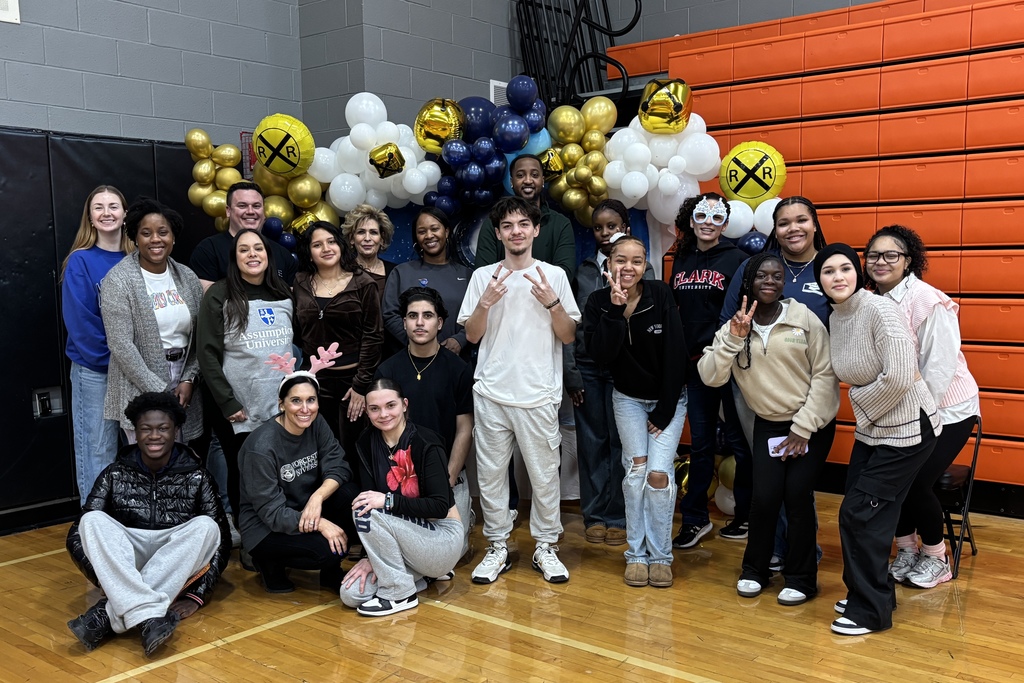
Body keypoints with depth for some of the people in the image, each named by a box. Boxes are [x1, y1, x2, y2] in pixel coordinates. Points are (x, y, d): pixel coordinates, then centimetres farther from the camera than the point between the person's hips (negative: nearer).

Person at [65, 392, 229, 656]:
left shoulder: (197, 477, -2)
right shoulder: (115, 474, 1)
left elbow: (221, 540, -5)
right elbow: (78, 534, -4)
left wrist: (197, 595, -17)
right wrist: (108, 580, -20)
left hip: (177, 565, -1)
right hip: (124, 564, 1)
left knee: (206, 526, -28)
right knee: (92, 520, -25)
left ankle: (108, 614, -37)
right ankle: (147, 617, -46)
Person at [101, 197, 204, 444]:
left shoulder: (187, 277, 7)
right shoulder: (119, 280, -9)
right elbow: (121, 346, -14)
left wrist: (188, 379, -6)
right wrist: (159, 391, -15)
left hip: (183, 388, 5)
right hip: (141, 392, -4)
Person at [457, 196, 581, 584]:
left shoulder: (554, 275, 4)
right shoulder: (483, 276, 7)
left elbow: (569, 337, 4)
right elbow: (472, 335, 7)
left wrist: (552, 302, -12)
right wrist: (485, 302, -9)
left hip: (538, 395, -1)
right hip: (491, 393, 1)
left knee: (544, 474, 3)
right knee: (490, 473, 6)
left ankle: (546, 546, 18)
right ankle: (498, 547, 19)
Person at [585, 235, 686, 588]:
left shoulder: (661, 296, -15)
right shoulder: (599, 303, -8)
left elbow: (674, 357, -13)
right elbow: (601, 355, -21)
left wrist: (664, 411, -12)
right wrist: (616, 309, -28)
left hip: (668, 398, -1)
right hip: (628, 398, 2)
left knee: (659, 473, -12)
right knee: (636, 469, -10)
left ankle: (661, 556, 5)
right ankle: (636, 554, 5)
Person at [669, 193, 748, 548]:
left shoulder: (736, 259, -4)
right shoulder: (681, 260, 11)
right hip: (693, 362, 5)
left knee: (738, 439, 4)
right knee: (700, 442, 11)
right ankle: (695, 519, 20)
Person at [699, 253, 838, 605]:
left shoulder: (804, 318, -11)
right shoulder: (735, 327, -4)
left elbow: (825, 373, -10)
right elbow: (710, 377, -12)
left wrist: (803, 428, -11)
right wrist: (734, 339, -24)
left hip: (812, 424, -1)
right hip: (769, 423, 2)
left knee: (798, 494, -11)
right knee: (765, 496, -10)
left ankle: (801, 579, 10)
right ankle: (754, 570, 15)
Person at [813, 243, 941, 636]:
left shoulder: (880, 311, -21)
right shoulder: (834, 319, 3)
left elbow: (899, 377, -26)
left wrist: (863, 407, -12)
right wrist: (864, 412, -1)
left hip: (907, 429, -8)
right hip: (871, 430, 8)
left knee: (860, 513, -5)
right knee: (859, 512, 12)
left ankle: (870, 610, 10)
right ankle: (876, 592, 32)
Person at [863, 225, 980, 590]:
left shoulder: (929, 301, -20)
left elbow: (940, 367, -21)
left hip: (947, 409, -5)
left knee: (916, 483, -12)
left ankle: (935, 558, 13)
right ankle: (906, 550, 19)